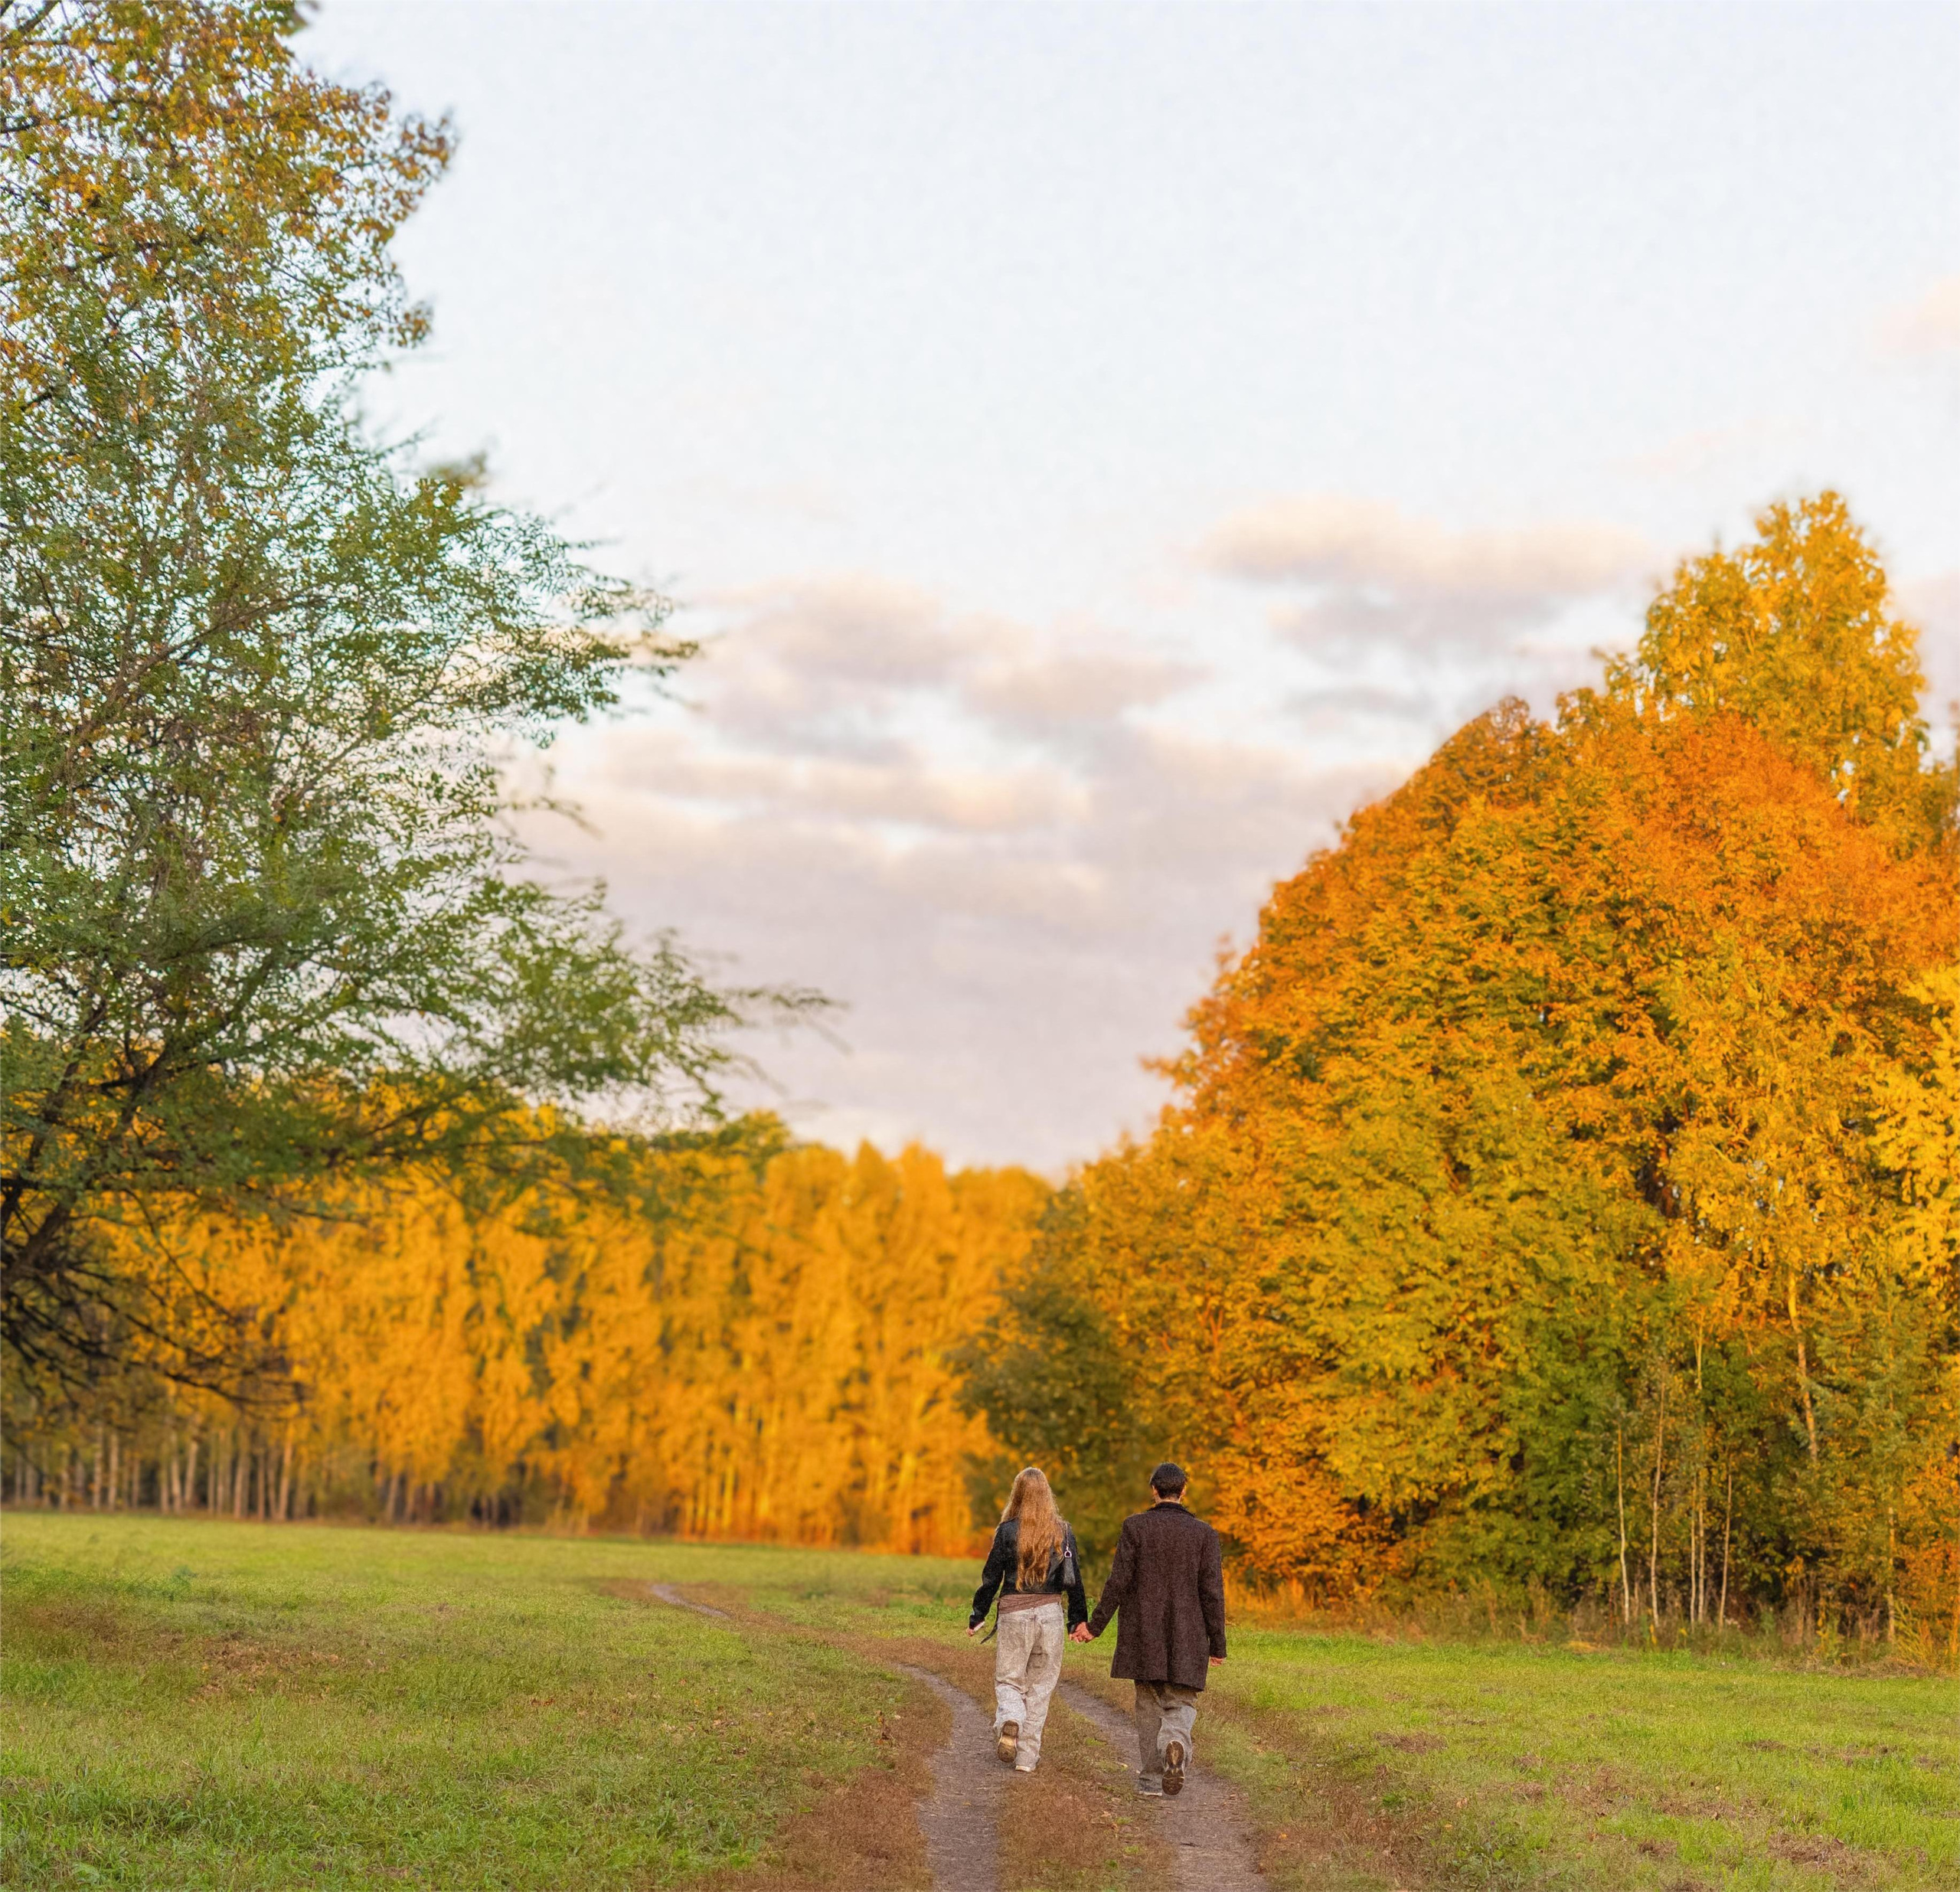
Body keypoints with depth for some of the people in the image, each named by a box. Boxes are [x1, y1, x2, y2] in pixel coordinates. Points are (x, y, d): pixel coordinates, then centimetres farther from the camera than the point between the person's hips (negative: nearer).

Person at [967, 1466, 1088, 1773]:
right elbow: (1073, 1577, 5)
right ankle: (1027, 1758, 8)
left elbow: (991, 1576, -2)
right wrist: (1078, 1619, 14)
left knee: (1008, 1680, 9)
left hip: (1014, 1614, -2)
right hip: (1050, 1613, 2)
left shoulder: (1007, 1531, -5)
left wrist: (977, 1616, 7)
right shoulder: (1063, 1531, 2)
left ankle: (1009, 1722, -23)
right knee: (1040, 1686, 10)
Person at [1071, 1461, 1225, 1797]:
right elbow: (1212, 1592, -2)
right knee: (1181, 1703, 8)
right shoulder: (1204, 1533, -1)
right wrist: (1217, 1644, 4)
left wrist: (1096, 1626, 3)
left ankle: (1150, 1778, 11)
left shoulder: (1135, 1526, -4)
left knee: (1148, 1705, 12)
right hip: (1187, 1639, 0)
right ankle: (1175, 1744, -24)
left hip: (1144, 1636, 0)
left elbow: (1118, 1582, -6)